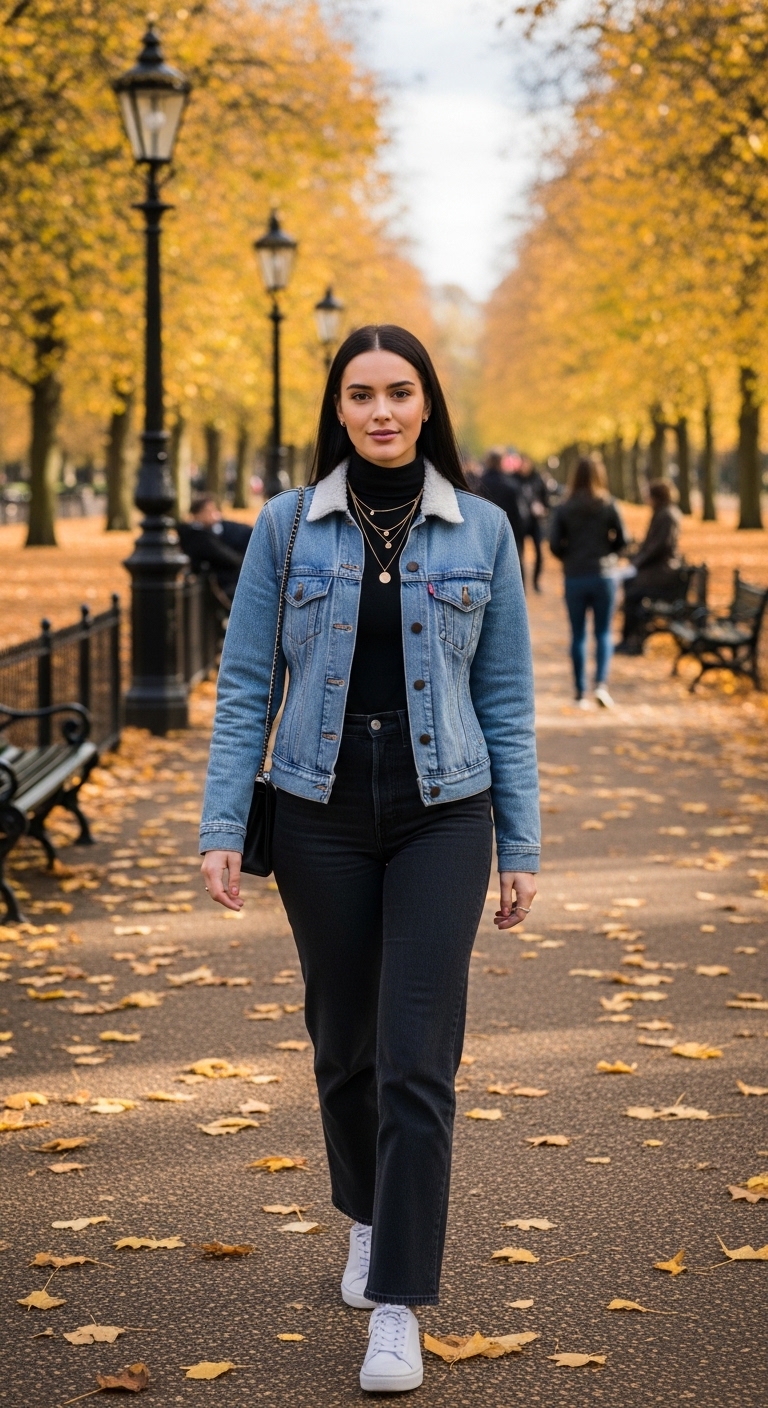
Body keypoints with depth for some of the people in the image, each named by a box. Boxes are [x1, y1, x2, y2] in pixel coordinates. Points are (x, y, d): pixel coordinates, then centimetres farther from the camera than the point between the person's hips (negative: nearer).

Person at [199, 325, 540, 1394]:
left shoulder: (481, 531, 1)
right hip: (322, 819, 1)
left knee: (418, 1062, -7)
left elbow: (506, 698, 4)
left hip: (442, 818, -1)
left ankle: (397, 1308, -1)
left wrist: (521, 846, 3)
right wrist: (222, 829, -5)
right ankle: (367, 1219, 41)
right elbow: (245, 685, 2)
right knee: (345, 1044, 14)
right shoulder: (287, 527, 1)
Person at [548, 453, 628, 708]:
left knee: (578, 635, 8)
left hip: (574, 577, 0)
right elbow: (621, 540, -5)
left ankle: (581, 693, 9)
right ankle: (601, 683, -10)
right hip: (604, 575, 0)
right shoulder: (608, 505, -5)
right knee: (603, 633, 8)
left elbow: (555, 544, -7)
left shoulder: (564, 509, -4)